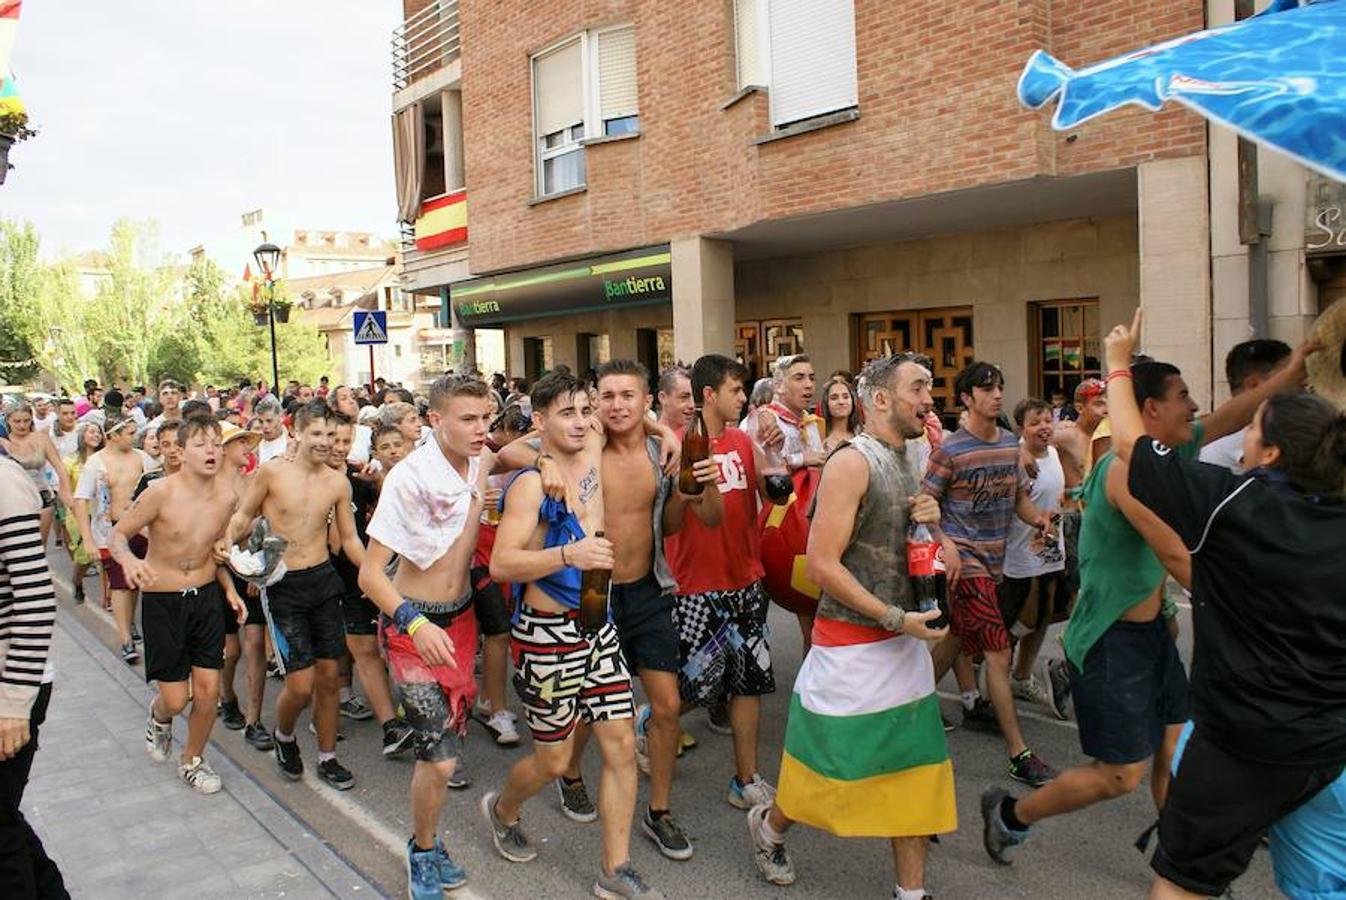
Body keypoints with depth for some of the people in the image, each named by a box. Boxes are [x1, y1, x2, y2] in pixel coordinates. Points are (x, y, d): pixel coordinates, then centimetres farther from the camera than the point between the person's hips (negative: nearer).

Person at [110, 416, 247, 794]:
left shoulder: (227, 497, -4)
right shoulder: (161, 492, -18)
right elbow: (117, 535, -9)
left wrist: (229, 589, 2)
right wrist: (128, 559, -31)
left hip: (207, 597, 4)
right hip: (162, 601, -3)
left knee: (208, 691, 3)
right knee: (176, 699, 2)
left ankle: (192, 760, 29)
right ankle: (159, 715, 40)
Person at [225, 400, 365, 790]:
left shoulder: (338, 483, 2)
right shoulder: (272, 472, -8)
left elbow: (349, 538, 9)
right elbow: (243, 515, 3)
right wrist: (226, 546, -15)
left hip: (323, 580, 4)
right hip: (282, 586, -3)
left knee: (329, 677, 9)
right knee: (301, 684, -6)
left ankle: (327, 757, 26)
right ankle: (283, 735, 27)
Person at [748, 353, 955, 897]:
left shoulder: (907, 465, 9)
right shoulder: (851, 463, -16)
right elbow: (822, 565, -21)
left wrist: (931, 521, -2)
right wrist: (896, 619, -19)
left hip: (904, 644, 8)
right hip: (851, 646, -8)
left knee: (913, 768, 11)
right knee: (831, 767, 7)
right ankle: (768, 825, 35)